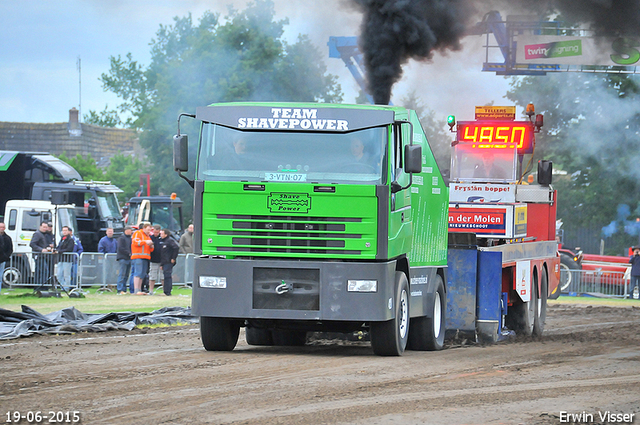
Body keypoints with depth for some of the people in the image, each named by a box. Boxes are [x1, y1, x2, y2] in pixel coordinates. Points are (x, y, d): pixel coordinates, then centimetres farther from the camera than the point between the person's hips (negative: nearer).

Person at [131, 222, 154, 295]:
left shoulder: (148, 236, 26)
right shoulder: (137, 233, 3)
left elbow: (150, 250, 27)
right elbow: (135, 242, -13)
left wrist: (151, 246, 4)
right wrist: (145, 242, -16)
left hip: (145, 258, 8)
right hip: (138, 257, -8)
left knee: (142, 275, 5)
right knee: (138, 273, -15)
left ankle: (139, 290, 7)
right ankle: (136, 290, -19)